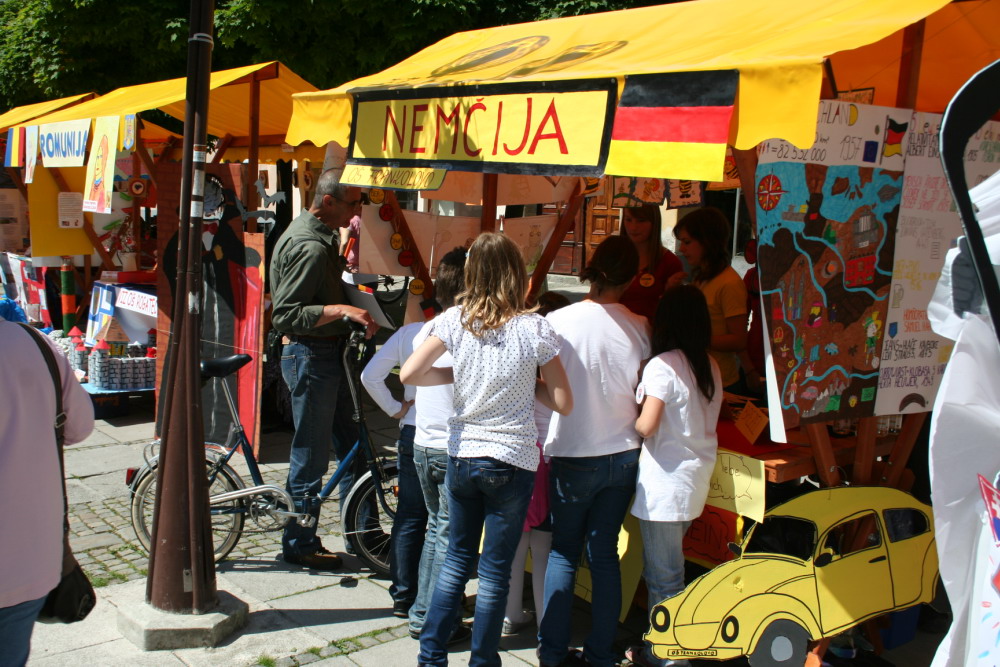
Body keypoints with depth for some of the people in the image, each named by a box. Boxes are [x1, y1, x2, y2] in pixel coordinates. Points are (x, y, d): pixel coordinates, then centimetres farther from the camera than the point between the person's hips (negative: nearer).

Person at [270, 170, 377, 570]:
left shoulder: (320, 233, 11)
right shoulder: (308, 247, -21)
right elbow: (286, 314, -25)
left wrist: (346, 263, 9)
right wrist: (341, 309, -32)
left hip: (328, 354, 11)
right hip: (309, 355, -10)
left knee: (352, 445, 15)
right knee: (311, 454, 1)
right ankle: (299, 545, 16)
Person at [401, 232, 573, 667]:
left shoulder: (455, 320, -5)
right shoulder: (535, 329, -11)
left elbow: (409, 374, -7)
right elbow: (562, 402, -8)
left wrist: (455, 375, 7)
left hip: (460, 457, 3)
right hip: (512, 462, -3)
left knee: (457, 558, 19)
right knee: (495, 571, 9)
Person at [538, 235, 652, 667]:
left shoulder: (557, 322, -14)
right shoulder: (640, 328, -7)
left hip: (572, 457, -2)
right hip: (622, 455, 2)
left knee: (563, 552, 12)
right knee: (605, 554, 11)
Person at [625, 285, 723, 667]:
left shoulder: (662, 366, -16)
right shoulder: (710, 366, 7)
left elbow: (646, 425, -19)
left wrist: (629, 422, 1)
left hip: (666, 481, -8)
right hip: (696, 477, 8)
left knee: (663, 576, 3)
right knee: (667, 569, 19)